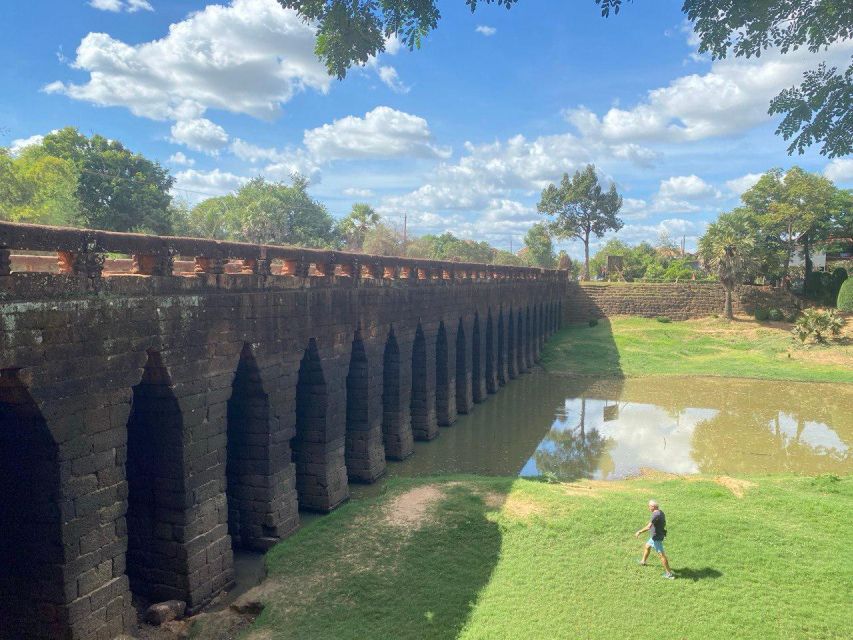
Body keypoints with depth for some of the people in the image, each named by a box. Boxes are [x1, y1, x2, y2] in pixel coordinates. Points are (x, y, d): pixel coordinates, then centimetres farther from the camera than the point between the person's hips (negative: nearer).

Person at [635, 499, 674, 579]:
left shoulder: (656, 515, -28)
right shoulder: (661, 512, 3)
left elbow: (648, 527, -32)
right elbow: (664, 523, 18)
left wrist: (639, 532, -22)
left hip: (656, 538, -10)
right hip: (656, 536, 10)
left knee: (661, 555, -4)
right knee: (646, 546, 27)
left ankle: (669, 574, 3)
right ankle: (643, 562, 47)